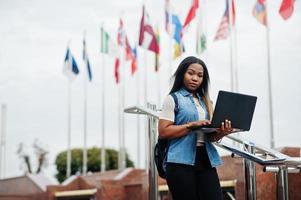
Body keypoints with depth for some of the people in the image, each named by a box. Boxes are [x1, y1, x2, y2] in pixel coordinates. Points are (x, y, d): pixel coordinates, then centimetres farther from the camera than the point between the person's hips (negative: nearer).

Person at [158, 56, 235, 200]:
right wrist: (192, 125, -15)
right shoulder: (173, 99, 2)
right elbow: (163, 132, -8)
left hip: (205, 160, 5)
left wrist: (221, 132, -4)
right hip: (181, 162, -5)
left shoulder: (205, 101, 19)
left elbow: (211, 136, 19)